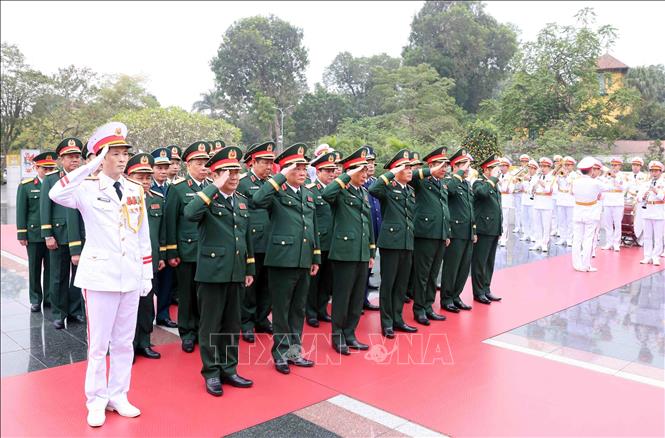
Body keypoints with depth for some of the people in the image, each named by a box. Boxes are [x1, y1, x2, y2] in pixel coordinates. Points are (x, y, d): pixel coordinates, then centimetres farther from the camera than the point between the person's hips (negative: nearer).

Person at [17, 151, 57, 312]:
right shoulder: (26, 186, 2)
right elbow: (21, 211, 2)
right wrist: (21, 234, -2)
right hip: (34, 234, 0)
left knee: (51, 268, 6)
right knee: (35, 269, 8)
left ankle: (49, 298, 19)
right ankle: (35, 299, 19)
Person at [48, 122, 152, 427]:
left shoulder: (136, 191, 7)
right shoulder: (87, 188, -5)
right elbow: (57, 194, -28)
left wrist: (147, 274, 9)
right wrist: (91, 166, -29)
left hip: (130, 276, 4)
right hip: (100, 275, -4)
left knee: (124, 342, 12)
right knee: (99, 344, 5)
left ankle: (118, 396, 26)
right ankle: (97, 401, 21)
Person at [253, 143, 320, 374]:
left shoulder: (308, 194, 14)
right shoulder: (276, 192, -6)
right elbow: (258, 200, -29)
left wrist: (316, 258, 16)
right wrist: (281, 177, -23)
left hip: (304, 261, 6)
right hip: (282, 259, -6)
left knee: (298, 309, 15)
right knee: (281, 309, 6)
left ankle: (294, 350, 28)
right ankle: (281, 352, 20)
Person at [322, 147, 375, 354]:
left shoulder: (365, 193, 16)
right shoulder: (341, 191, -6)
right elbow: (326, 194, -31)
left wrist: (372, 252, 19)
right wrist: (347, 177, -24)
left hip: (362, 253, 7)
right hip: (345, 252, -7)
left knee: (358, 297, 12)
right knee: (342, 296, 2)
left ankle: (350, 334, 24)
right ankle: (337, 336, 16)